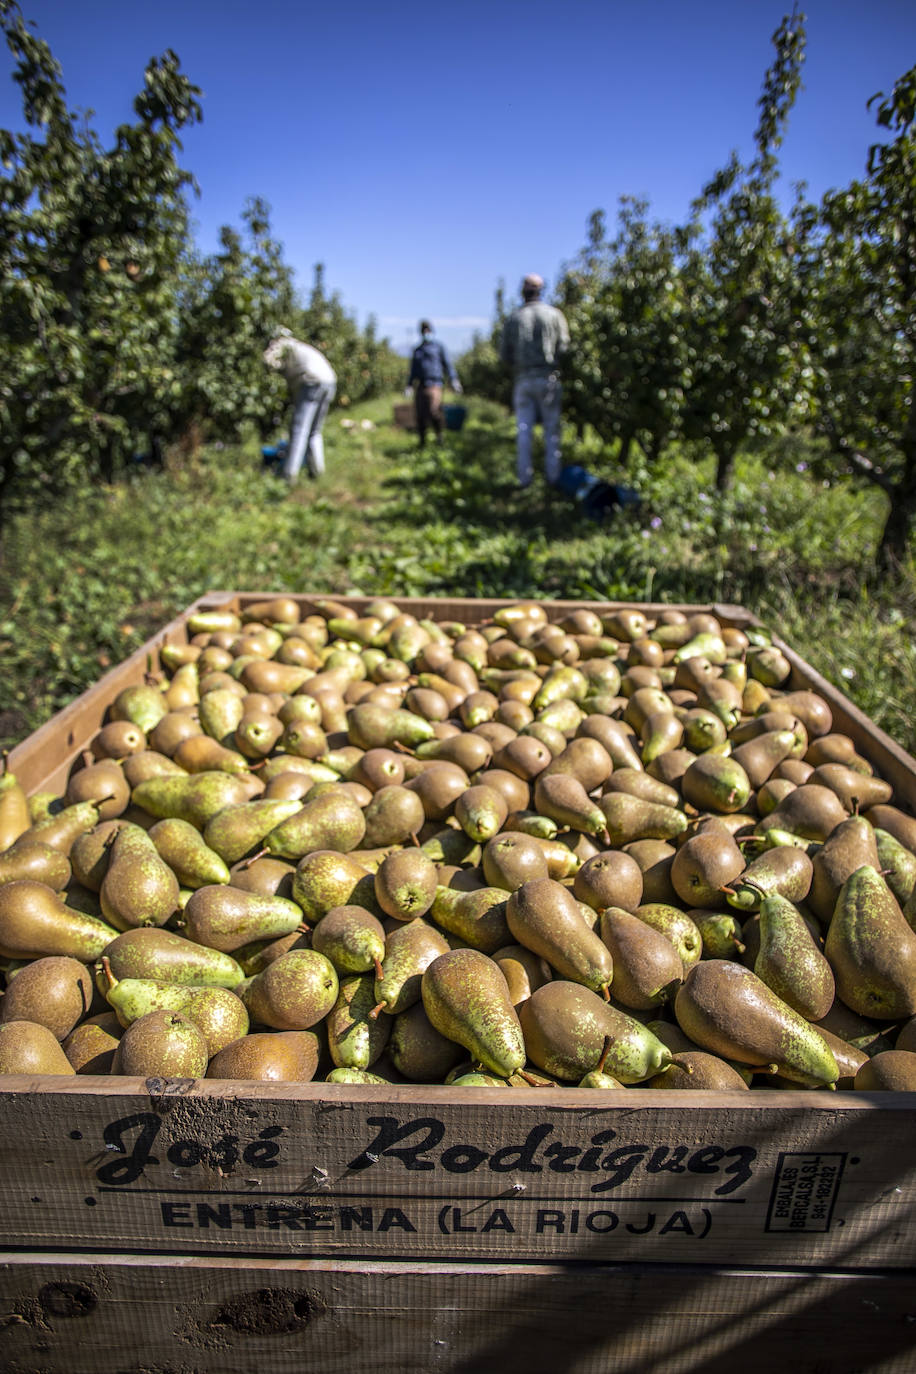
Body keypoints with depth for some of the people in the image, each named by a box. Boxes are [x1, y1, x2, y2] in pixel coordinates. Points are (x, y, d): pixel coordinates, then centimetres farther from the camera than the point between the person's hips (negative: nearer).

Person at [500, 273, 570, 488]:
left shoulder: (513, 318, 6)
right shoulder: (554, 315, 1)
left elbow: (504, 354, 7)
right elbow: (563, 347, -2)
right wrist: (553, 363, 14)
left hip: (523, 380, 1)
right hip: (548, 377, -1)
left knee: (524, 429, 4)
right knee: (552, 428, 4)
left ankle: (524, 476, 2)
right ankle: (552, 474, 4)